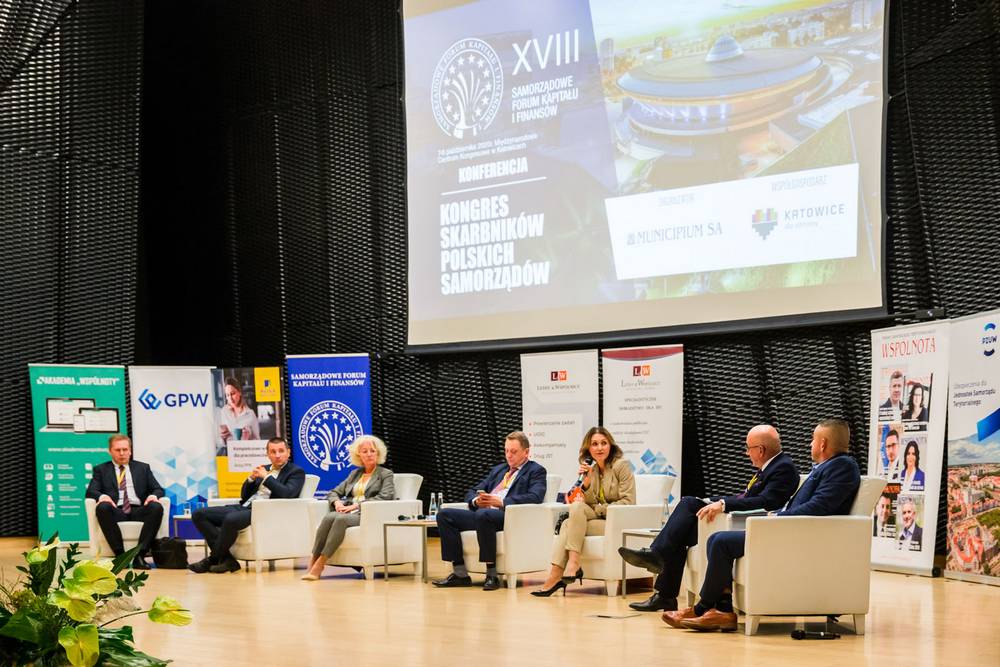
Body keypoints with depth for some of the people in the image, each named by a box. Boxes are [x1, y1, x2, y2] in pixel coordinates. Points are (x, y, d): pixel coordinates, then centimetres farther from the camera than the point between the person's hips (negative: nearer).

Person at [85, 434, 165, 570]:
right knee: (103, 507, -35)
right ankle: (120, 554, -34)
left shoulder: (142, 468, 24)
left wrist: (154, 495, -9)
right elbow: (91, 491, 7)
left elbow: (158, 489, 16)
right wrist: (101, 496, -18)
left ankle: (140, 555, -35)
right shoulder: (101, 470, 20)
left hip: (138, 511, 1)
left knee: (156, 507, -31)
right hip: (116, 511, -1)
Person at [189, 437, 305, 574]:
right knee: (199, 515, -9)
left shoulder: (296, 472, 5)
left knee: (231, 520, -37)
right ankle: (226, 558, -16)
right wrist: (251, 478, 5)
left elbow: (287, 494, -14)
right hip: (245, 507, 8)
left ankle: (213, 560, -16)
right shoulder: (264, 469, 24)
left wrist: (266, 477, -8)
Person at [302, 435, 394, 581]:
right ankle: (312, 564, -38)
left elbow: (385, 496, -7)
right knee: (329, 517, -32)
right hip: (347, 512, 5)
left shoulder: (386, 474, 11)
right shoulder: (355, 473, 27)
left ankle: (319, 565, -41)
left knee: (341, 519, -37)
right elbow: (334, 492, 27)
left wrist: (356, 505, -14)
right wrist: (337, 502, 0)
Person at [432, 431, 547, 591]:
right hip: (482, 514, 8)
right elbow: (471, 492, 28)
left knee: (483, 515, -39)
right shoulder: (498, 470, 31)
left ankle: (492, 575, -30)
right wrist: (476, 500, 1)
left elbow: (535, 497, -10)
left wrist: (501, 501, -20)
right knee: (444, 515, -11)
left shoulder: (535, 471, 9)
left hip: (510, 517, -7)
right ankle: (460, 574, -14)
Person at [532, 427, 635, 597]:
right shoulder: (591, 469, 15)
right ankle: (555, 574, -33)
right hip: (600, 519, 6)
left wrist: (598, 509, -13)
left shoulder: (621, 465, -4)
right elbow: (590, 503, 8)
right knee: (572, 515, -23)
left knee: (577, 508, -25)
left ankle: (573, 563, -30)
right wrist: (586, 482, -9)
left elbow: (628, 502, -11)